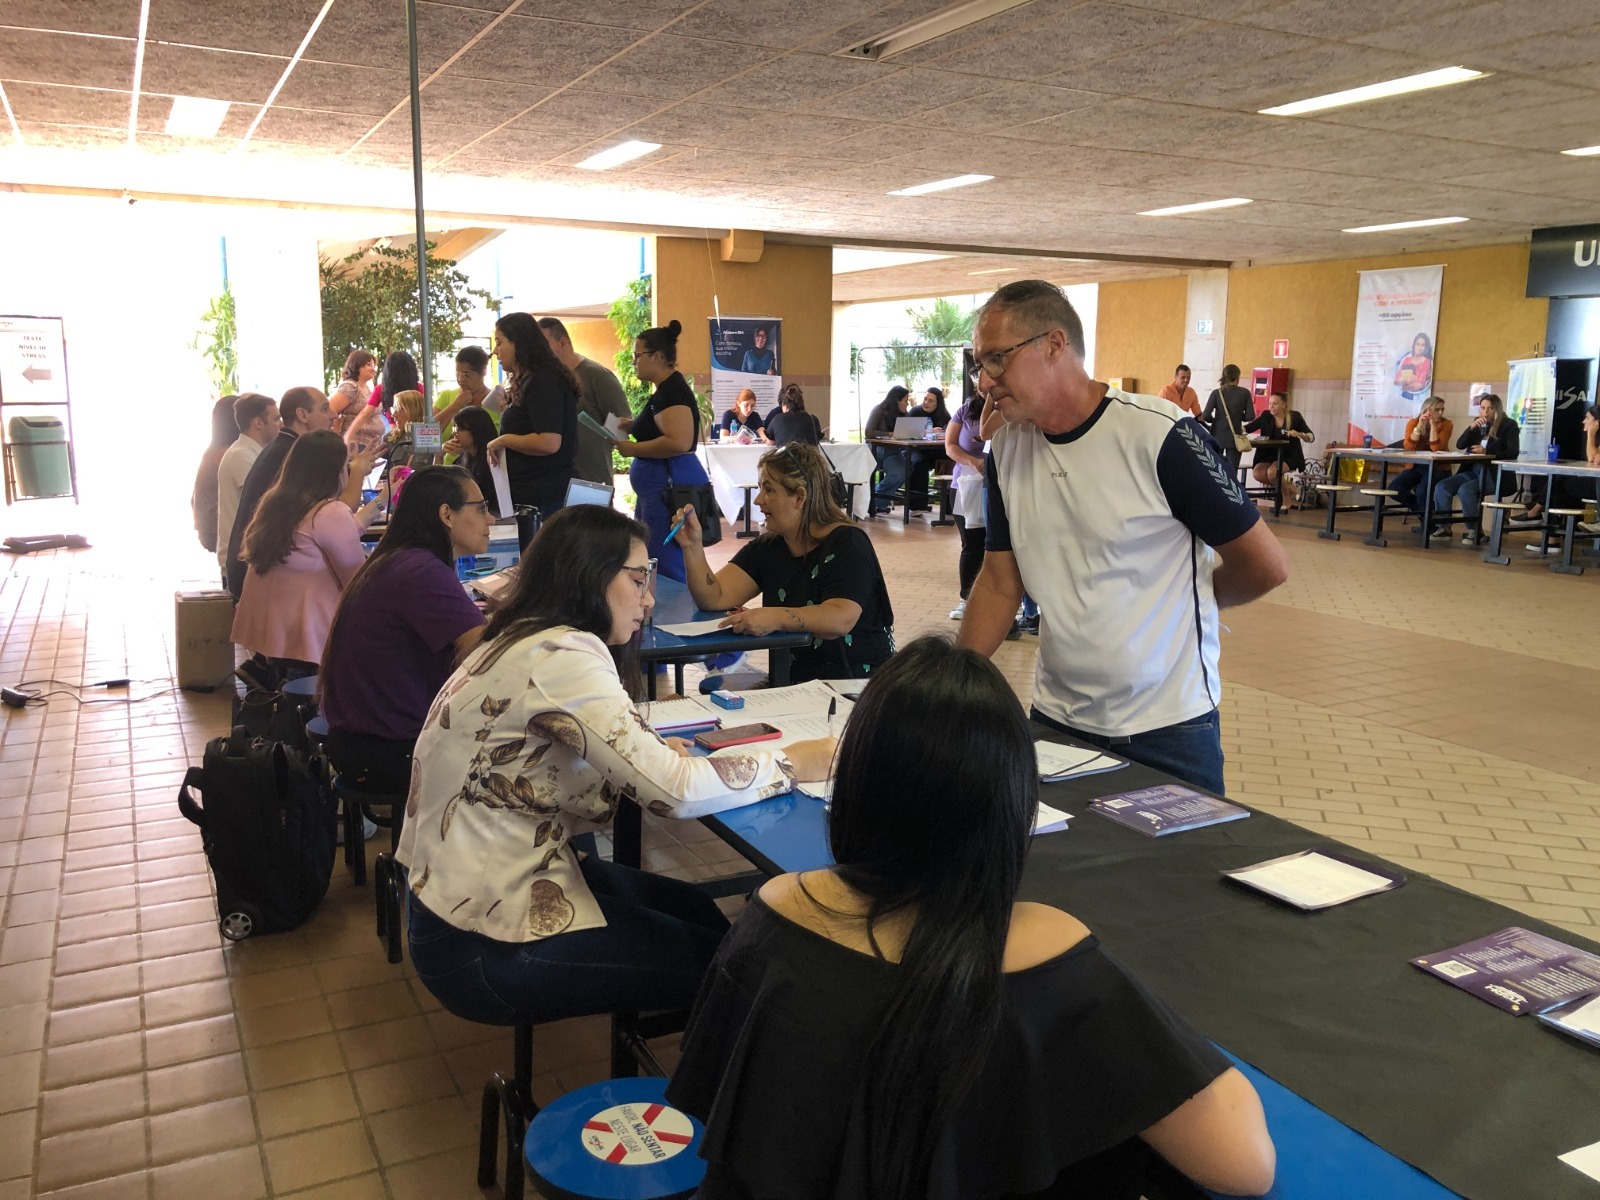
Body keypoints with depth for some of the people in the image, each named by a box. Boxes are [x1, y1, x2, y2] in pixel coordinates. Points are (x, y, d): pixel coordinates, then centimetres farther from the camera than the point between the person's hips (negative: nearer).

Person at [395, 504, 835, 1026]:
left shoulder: (522, 644, 6)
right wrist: (796, 761, -16)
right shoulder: (562, 655, -24)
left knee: (694, 907, 17)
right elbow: (676, 791, -29)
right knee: (721, 964, 3)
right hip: (484, 944, -9)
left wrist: (652, 751, -7)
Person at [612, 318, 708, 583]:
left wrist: (633, 449, -17)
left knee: (667, 571, -9)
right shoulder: (665, 389, 17)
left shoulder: (672, 390, -15)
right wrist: (633, 426, 13)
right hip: (658, 489, 11)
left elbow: (679, 441, -27)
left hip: (671, 488, -11)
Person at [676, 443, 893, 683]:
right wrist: (692, 547, -13)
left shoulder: (847, 544, -10)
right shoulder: (767, 547, 9)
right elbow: (714, 598, 0)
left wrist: (775, 618, -38)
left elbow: (841, 619, -26)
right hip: (795, 681, 6)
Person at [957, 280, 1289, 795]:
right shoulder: (1007, 447, 2)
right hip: (1056, 717, 5)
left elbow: (1265, 565, -9)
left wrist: (1181, 603, 7)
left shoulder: (1162, 435, -17)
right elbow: (999, 584, 7)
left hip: (1166, 727, -5)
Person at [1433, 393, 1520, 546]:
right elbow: (1459, 445, 6)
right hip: (1473, 470, 6)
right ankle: (1443, 527, -11)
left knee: (1465, 489, -32)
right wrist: (1471, 427, -8)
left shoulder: (1508, 425, -1)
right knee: (1441, 486, -16)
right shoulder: (1478, 424, 14)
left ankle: (1474, 531, -18)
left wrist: (1486, 452, -20)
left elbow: (1512, 453, -11)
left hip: (1495, 473, -6)